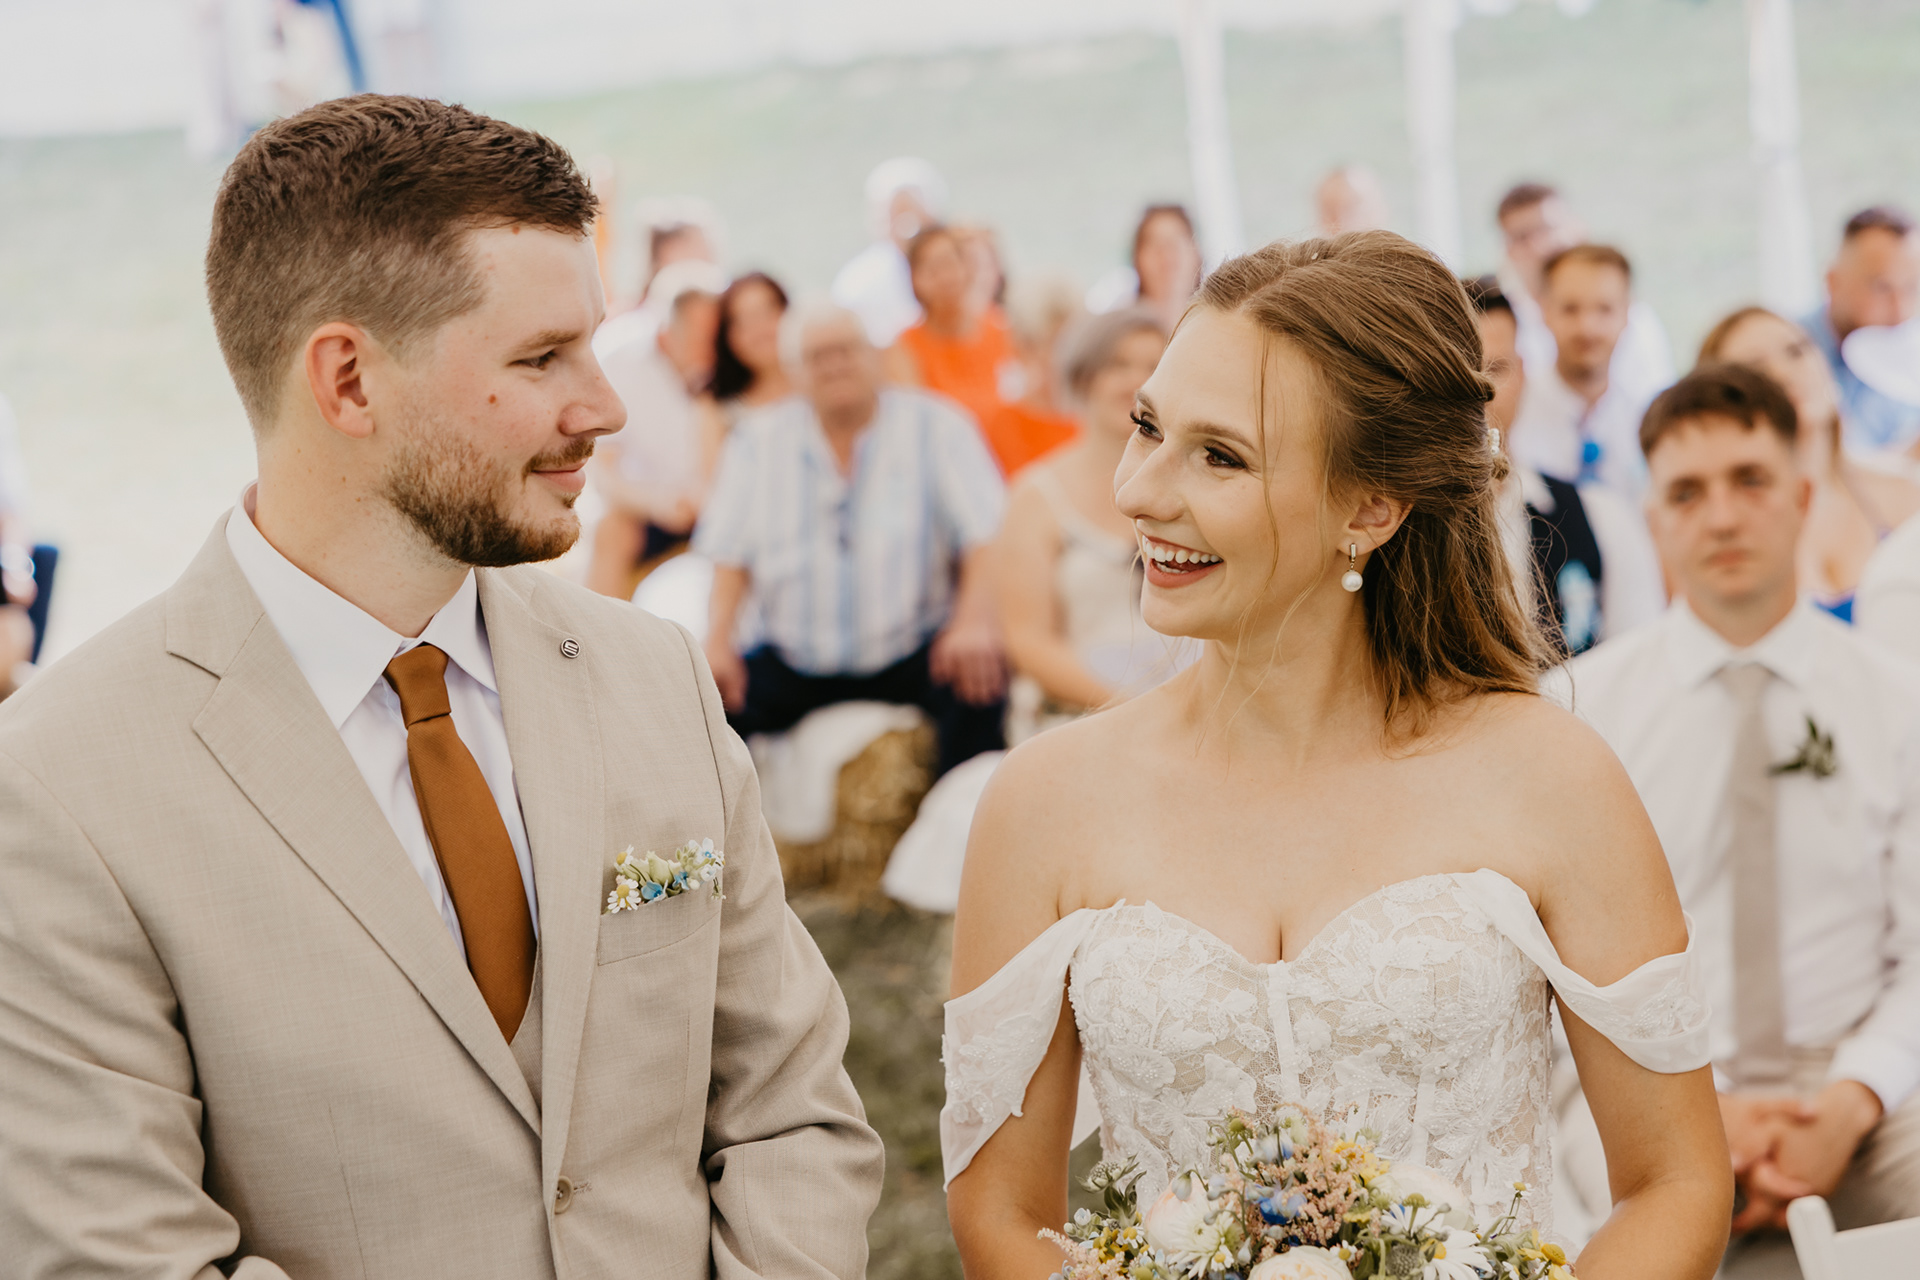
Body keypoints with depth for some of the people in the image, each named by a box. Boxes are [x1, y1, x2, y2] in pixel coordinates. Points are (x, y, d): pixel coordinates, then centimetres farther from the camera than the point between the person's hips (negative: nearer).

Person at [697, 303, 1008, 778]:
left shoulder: (935, 427, 2)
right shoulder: (760, 440, 9)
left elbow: (985, 534, -6)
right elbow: (729, 551, 6)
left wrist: (974, 619, -24)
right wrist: (718, 640, -11)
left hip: (909, 648, -2)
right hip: (792, 661, 2)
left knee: (980, 676, -31)